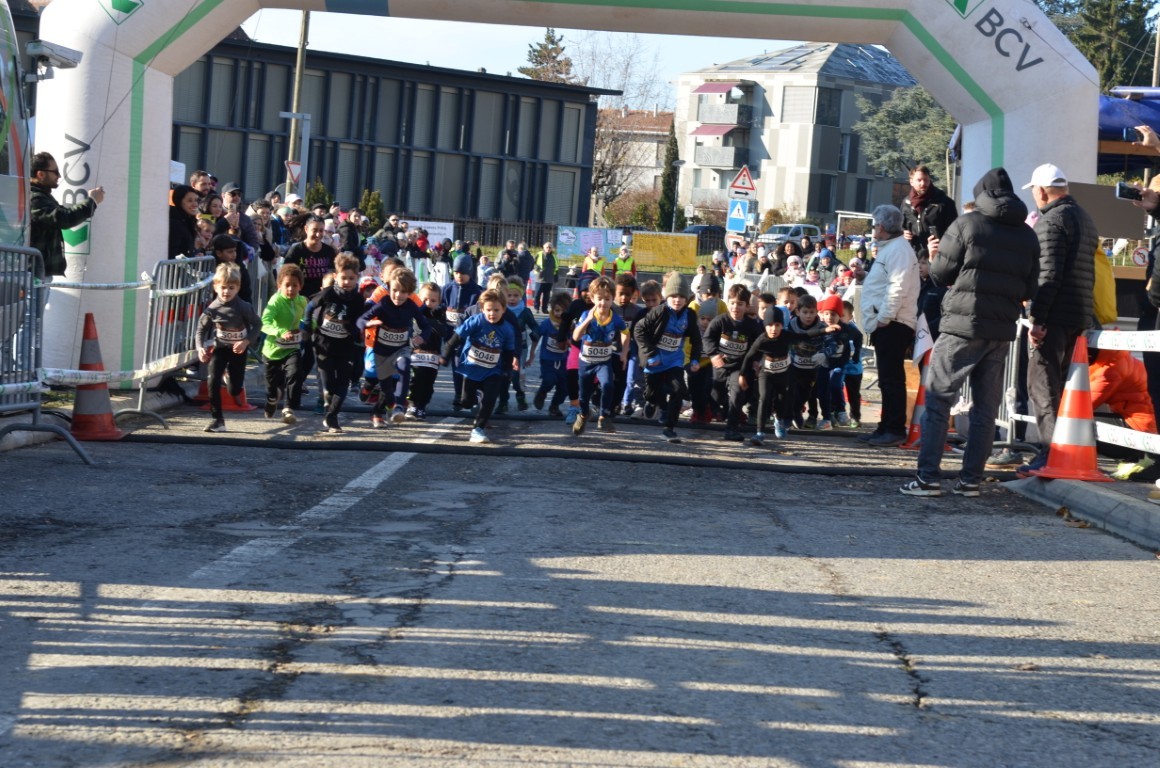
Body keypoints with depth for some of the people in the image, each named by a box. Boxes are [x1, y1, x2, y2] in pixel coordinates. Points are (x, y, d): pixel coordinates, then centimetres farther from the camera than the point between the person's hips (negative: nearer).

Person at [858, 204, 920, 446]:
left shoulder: (898, 249, -12)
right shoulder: (888, 248, 22)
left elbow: (898, 288, -22)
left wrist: (883, 318, -20)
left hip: (892, 325, -11)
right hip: (885, 324, 11)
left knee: (892, 378, -9)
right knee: (887, 379, 13)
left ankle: (895, 429, -8)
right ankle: (886, 427, 19)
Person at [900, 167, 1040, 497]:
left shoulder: (967, 224, -5)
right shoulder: (1028, 236, 10)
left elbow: (941, 273, -3)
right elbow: (1029, 289, 11)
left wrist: (934, 257, 17)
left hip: (963, 326, -5)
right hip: (1002, 331, 5)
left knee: (937, 400, -1)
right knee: (986, 408, 9)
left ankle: (928, 478, -6)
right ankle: (971, 479, 10)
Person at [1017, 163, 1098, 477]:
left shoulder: (1051, 220, -11)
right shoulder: (1084, 218, 19)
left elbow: (1048, 274, -20)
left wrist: (1037, 318, -21)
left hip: (1054, 317, -9)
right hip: (1080, 315, 9)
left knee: (1042, 386, -9)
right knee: (1059, 385, 16)